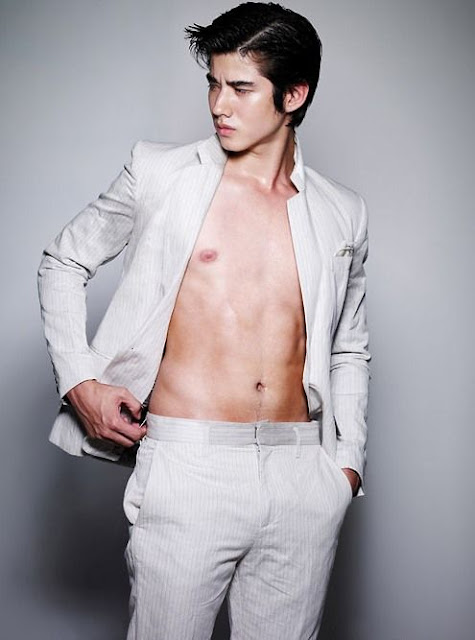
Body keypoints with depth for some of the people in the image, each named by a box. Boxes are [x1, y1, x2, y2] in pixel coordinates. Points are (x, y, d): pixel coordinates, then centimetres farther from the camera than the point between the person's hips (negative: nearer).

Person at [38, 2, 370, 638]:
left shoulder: (342, 215, 10)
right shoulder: (160, 174, 2)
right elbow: (63, 263, 11)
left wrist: (348, 460, 9)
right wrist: (80, 381, -1)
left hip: (303, 476, 3)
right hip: (187, 466, -2)